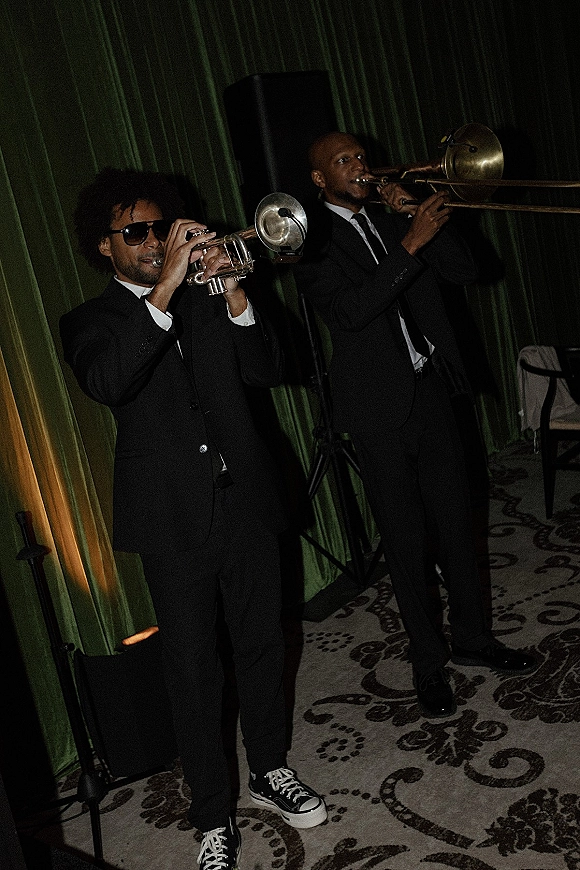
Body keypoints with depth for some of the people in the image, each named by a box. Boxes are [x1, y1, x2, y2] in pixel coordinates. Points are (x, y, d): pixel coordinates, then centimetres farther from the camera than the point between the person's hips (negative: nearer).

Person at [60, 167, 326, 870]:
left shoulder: (206, 299, 12)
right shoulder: (90, 322, 0)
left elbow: (267, 370, 2)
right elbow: (105, 382, -23)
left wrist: (235, 297, -13)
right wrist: (164, 289, -28)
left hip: (245, 499, 4)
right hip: (175, 521, -4)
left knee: (261, 645, 15)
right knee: (193, 672, 4)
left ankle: (269, 770, 36)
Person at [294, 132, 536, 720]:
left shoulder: (392, 217, 11)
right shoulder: (311, 241, -6)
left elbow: (462, 271, 6)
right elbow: (351, 309, -22)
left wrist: (416, 218, -6)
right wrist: (410, 244, -25)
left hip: (429, 387, 5)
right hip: (380, 406, -5)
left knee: (455, 520, 12)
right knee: (405, 539, 4)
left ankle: (472, 638, 28)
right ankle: (428, 661, 18)